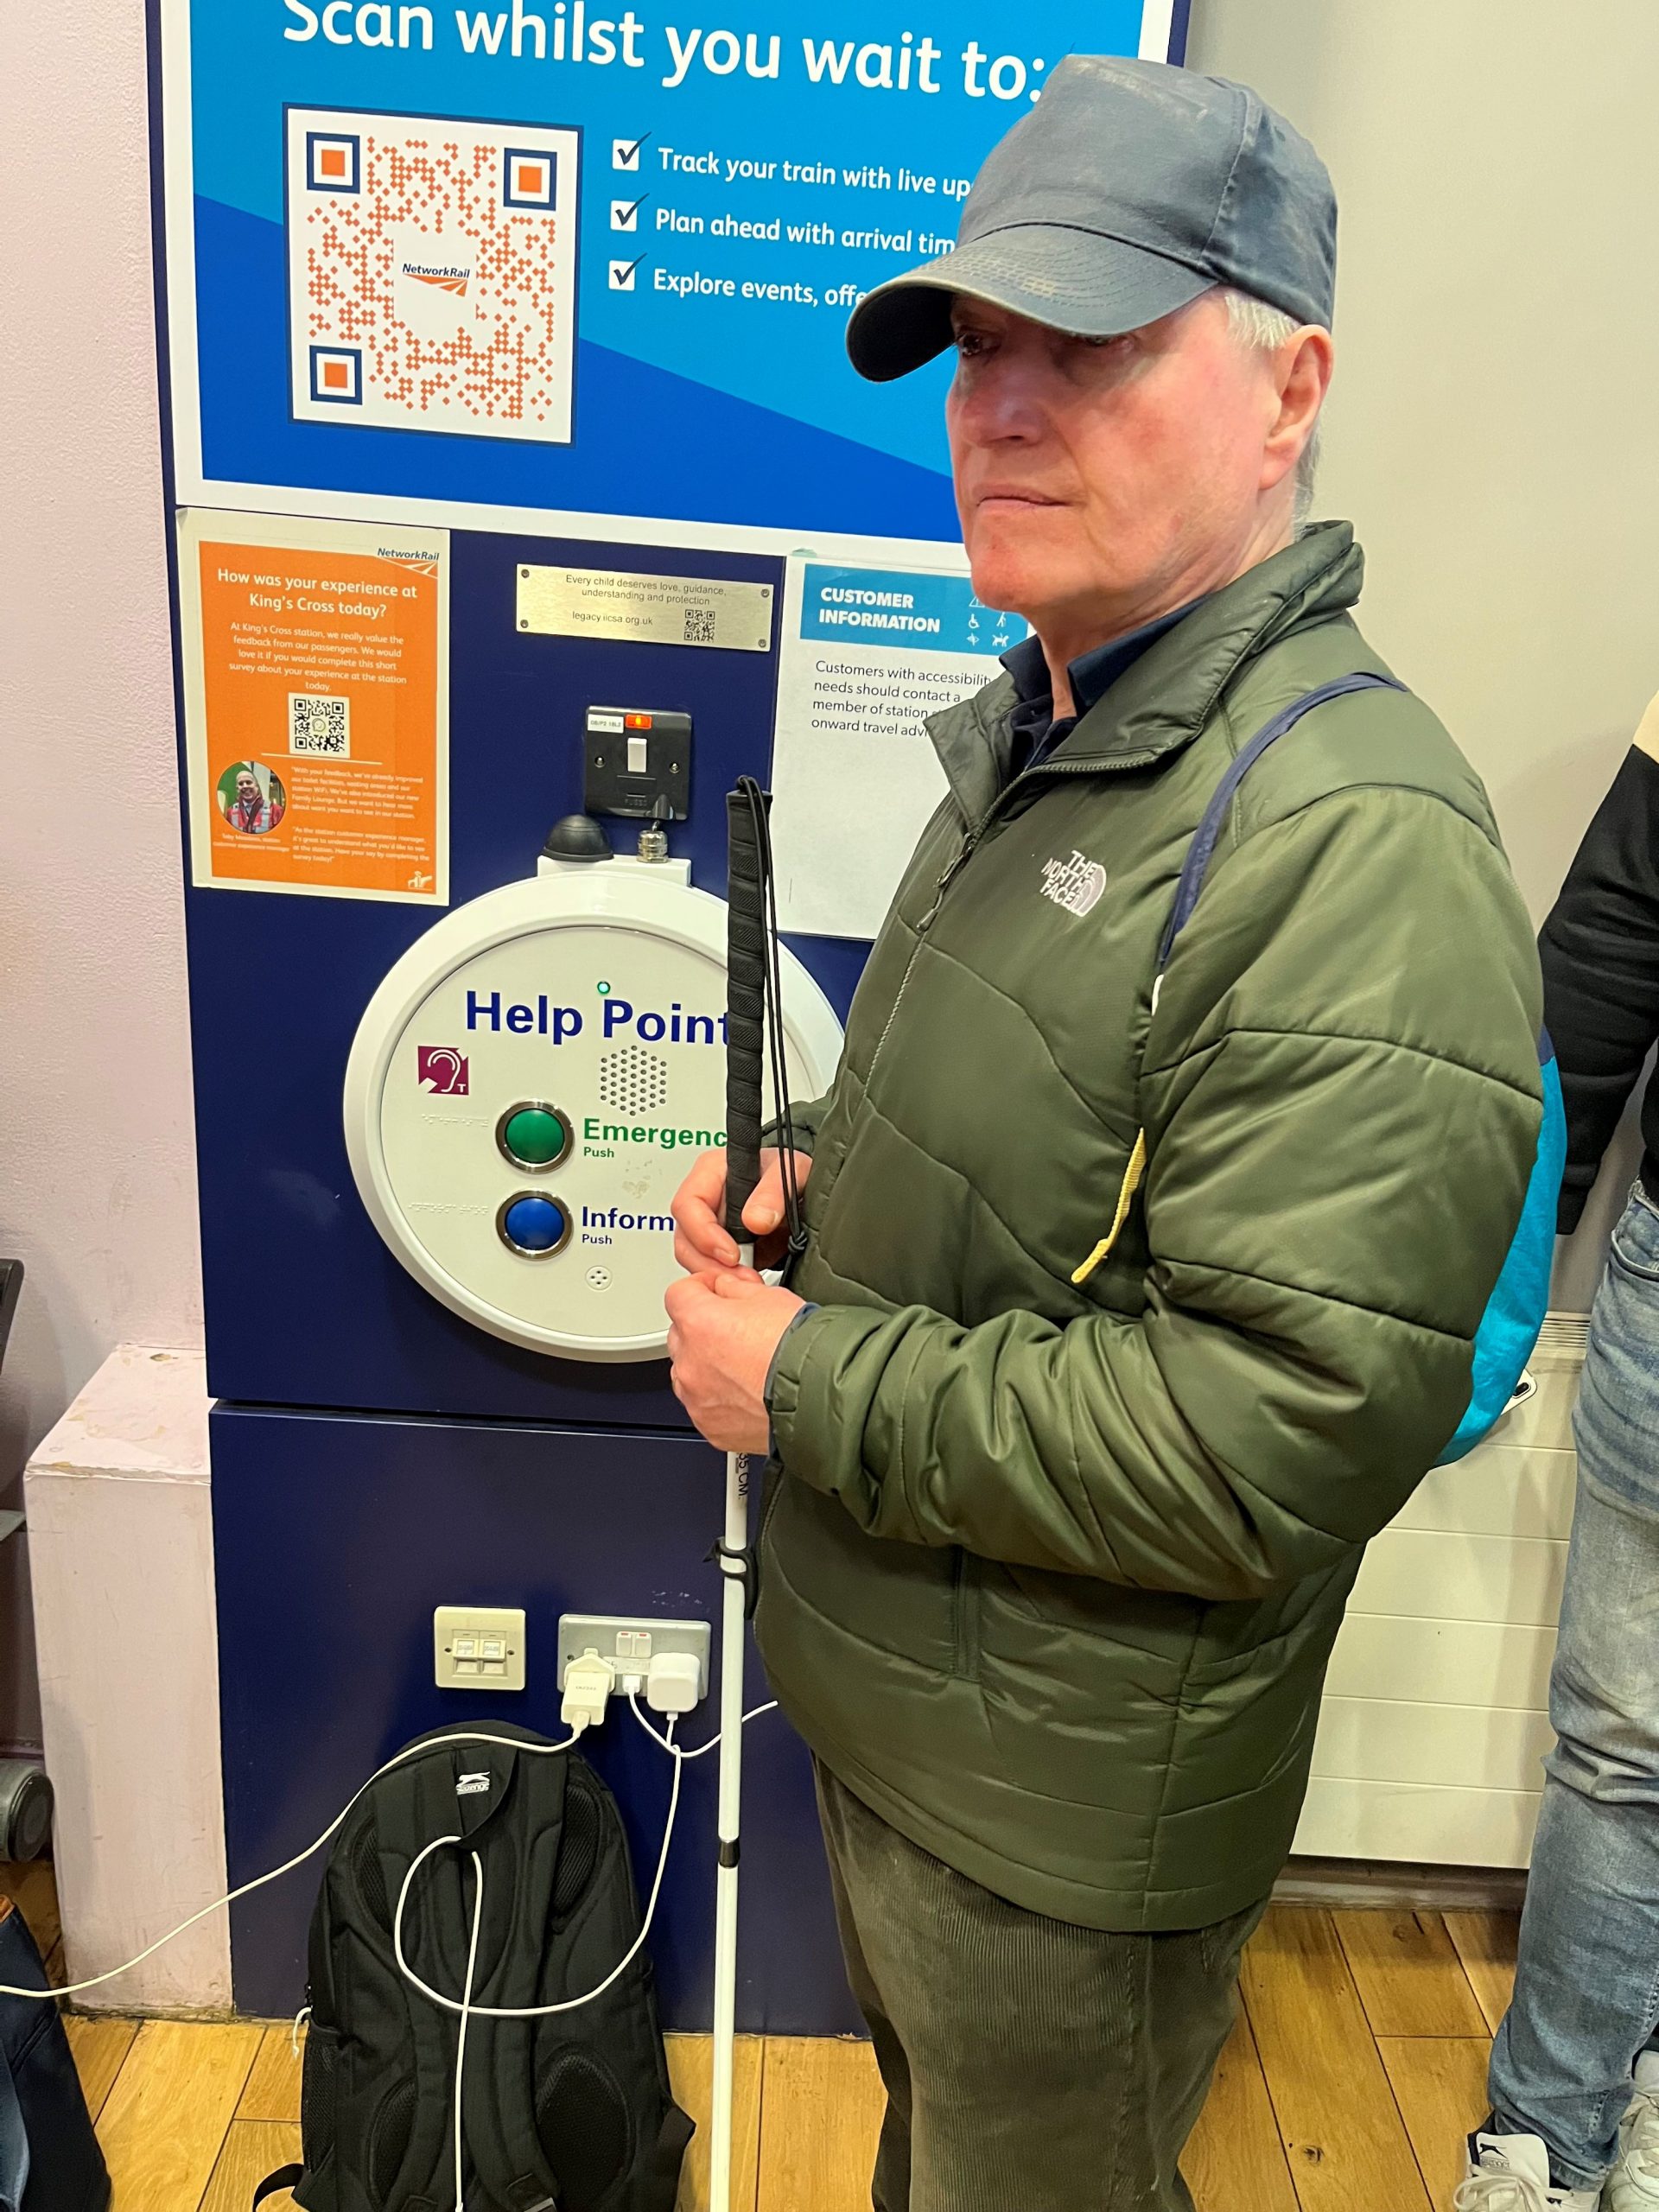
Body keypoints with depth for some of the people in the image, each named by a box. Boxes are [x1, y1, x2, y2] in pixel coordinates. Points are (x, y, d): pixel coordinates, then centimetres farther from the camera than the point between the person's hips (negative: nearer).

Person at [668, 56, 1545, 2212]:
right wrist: (801, 1165, -3)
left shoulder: (1356, 840, -28)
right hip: (885, 1685, 9)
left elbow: (1277, 1438, -32)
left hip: (1070, 1802, -8)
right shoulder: (1032, 738, 4)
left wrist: (809, 1383, -24)